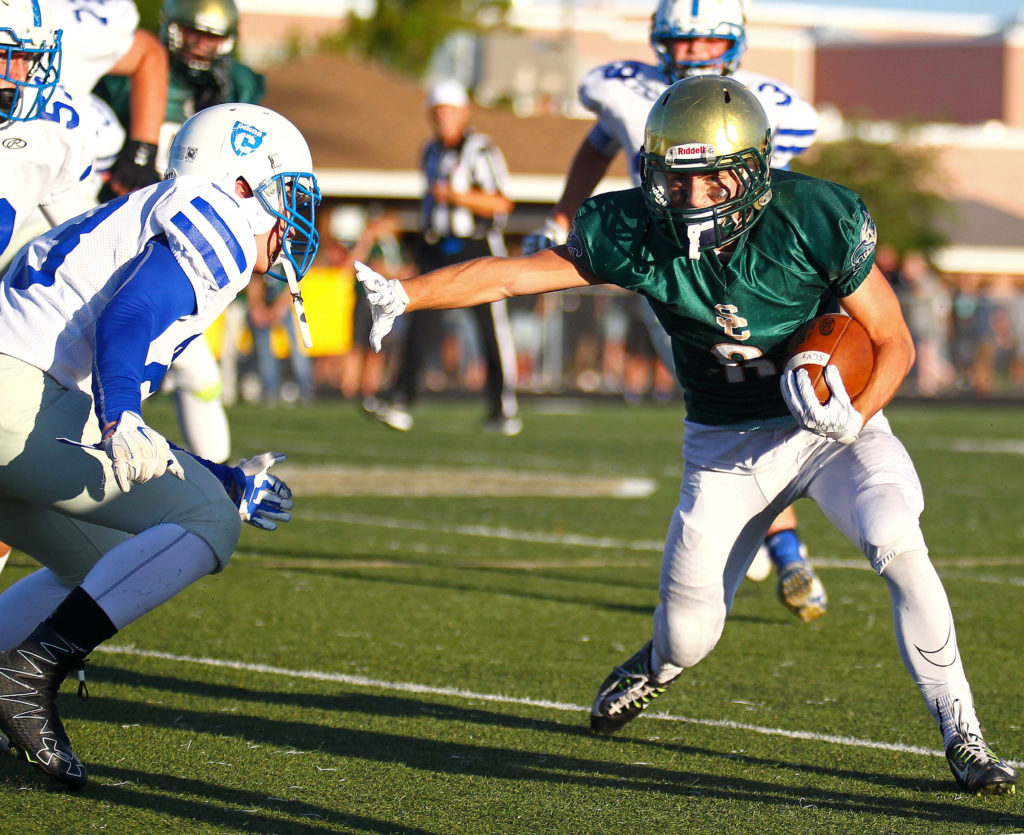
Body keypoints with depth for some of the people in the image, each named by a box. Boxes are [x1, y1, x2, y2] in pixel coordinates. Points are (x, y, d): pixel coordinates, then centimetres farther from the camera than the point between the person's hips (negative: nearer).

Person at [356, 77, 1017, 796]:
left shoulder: (816, 222, -22)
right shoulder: (636, 235, -16)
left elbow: (895, 344, -12)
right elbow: (507, 276, -10)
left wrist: (854, 418, -29)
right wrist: (401, 295, -22)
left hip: (833, 421, -2)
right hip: (726, 447, 2)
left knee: (898, 544, -29)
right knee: (687, 640, 2)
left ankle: (961, 736, -13)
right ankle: (655, 667, 44)